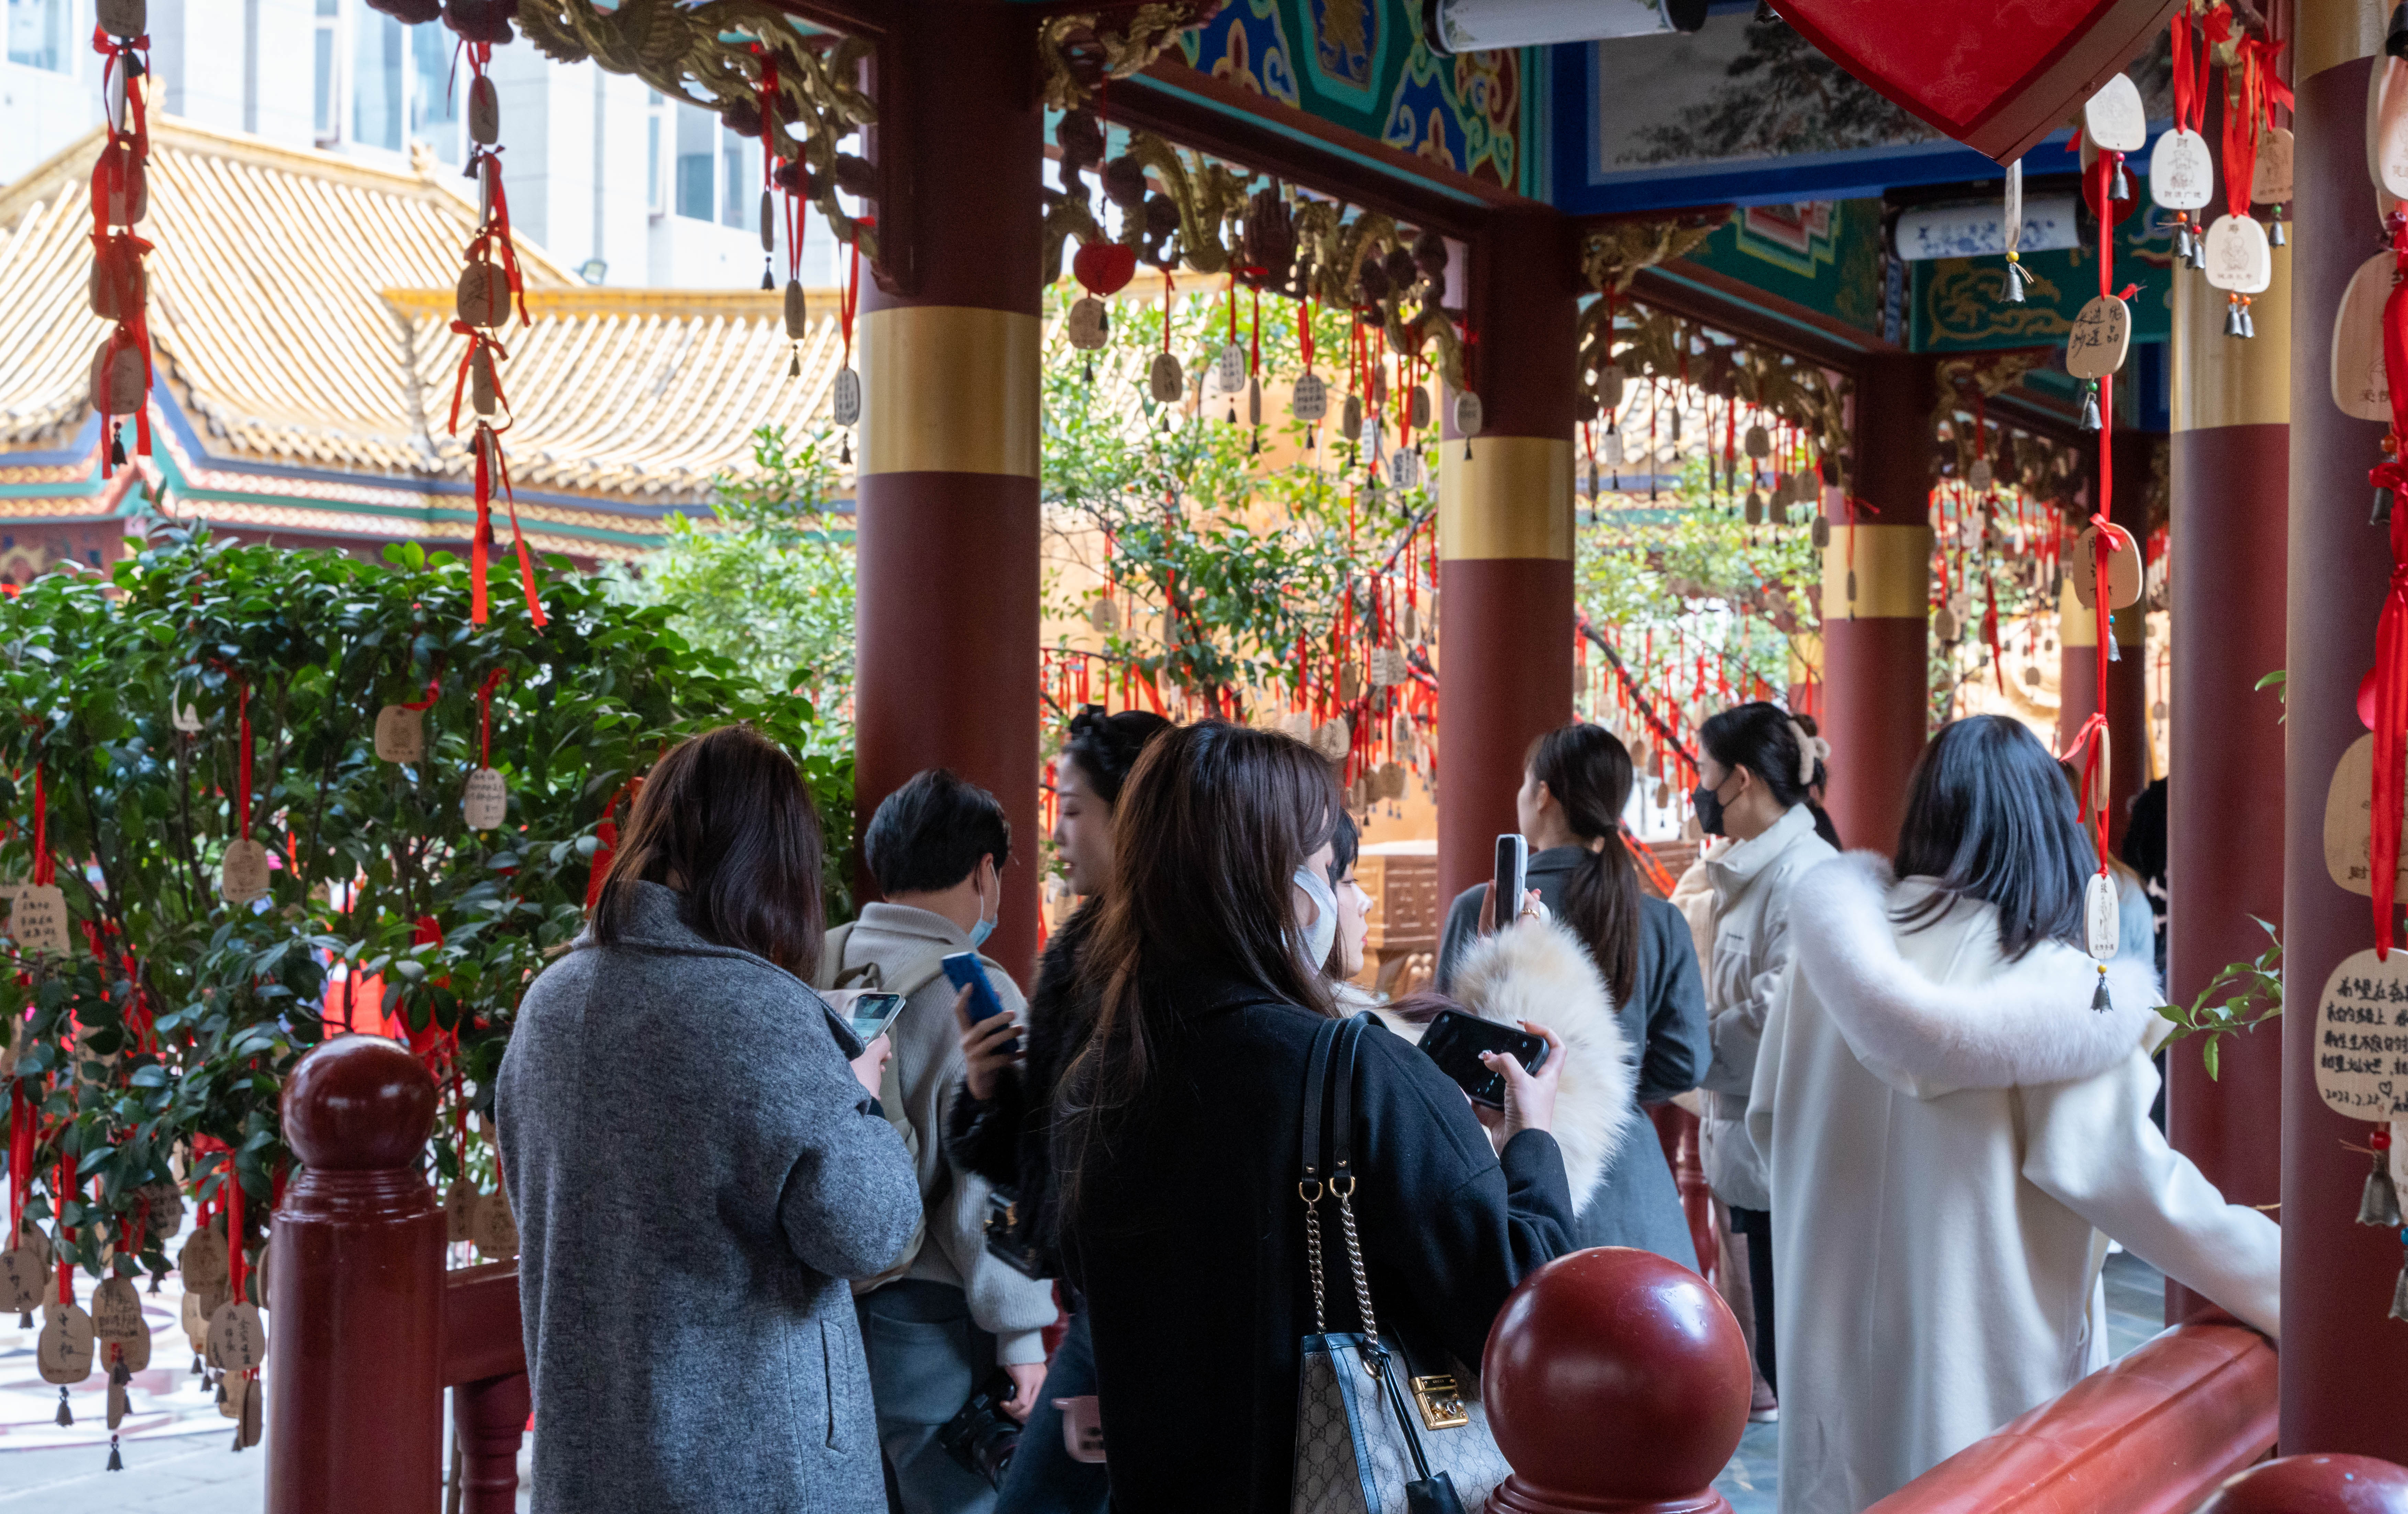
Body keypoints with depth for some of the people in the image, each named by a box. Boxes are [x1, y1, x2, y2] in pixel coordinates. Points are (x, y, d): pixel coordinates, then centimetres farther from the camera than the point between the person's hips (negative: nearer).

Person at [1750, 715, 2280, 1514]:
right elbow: (2132, 1177, -14)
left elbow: (1769, 1116, 7)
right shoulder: (2058, 990, -14)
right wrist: (2301, 1289, -5)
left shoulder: (1837, 947, -3)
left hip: (1836, 1343, 4)